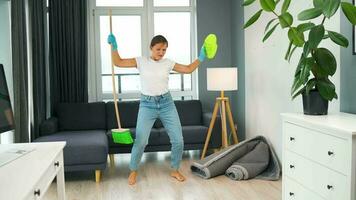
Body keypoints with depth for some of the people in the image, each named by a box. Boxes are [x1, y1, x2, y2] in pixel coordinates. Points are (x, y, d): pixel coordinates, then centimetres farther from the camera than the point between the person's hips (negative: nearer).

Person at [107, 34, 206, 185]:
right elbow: (118, 62, -3)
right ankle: (133, 171, 17)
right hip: (147, 104, -2)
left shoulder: (168, 63, 5)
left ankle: (175, 170, 22)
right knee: (140, 141, -8)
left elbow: (188, 69, 12)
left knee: (178, 139, -1)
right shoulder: (141, 61, -1)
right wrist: (113, 45, -13)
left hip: (166, 103, 3)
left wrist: (200, 57, 3)